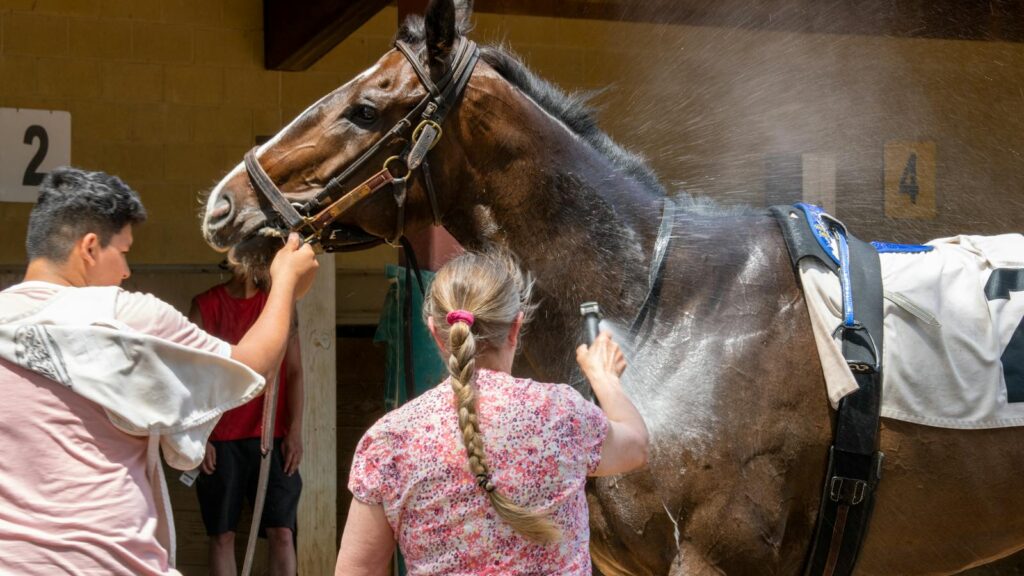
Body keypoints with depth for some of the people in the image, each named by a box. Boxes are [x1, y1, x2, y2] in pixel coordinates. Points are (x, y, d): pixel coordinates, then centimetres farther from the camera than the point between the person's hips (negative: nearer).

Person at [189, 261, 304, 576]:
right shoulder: (205, 306, 4)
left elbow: (294, 372, 6)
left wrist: (295, 431, -2)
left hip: (272, 437, 1)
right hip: (220, 441, 0)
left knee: (282, 533, -5)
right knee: (221, 535, 2)